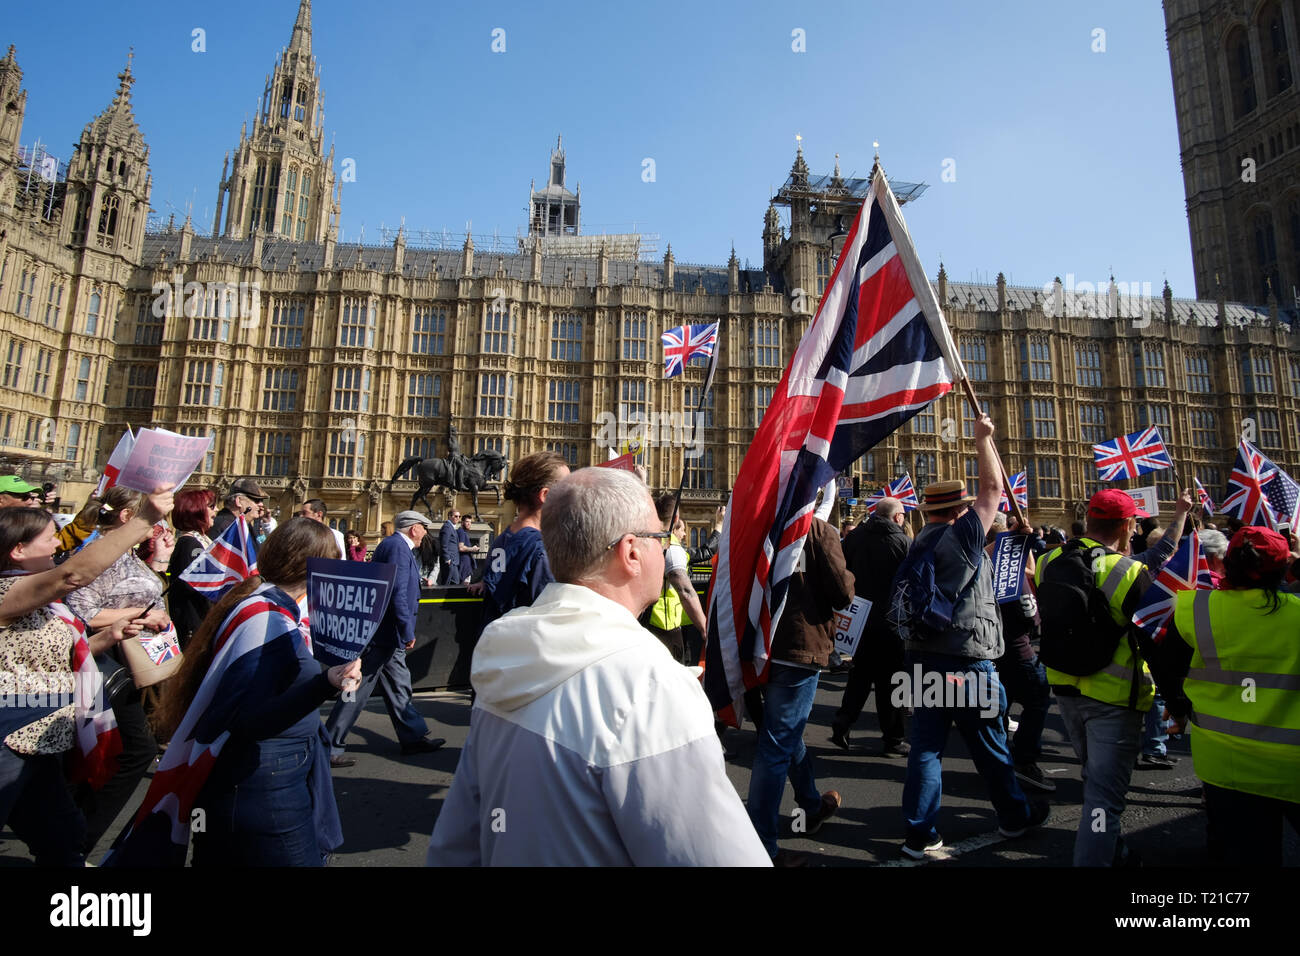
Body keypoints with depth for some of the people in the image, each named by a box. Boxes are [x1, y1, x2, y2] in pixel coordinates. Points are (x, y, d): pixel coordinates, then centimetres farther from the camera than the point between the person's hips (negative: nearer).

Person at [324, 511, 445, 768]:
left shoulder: (395, 545, 14)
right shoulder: (397, 546, -17)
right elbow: (397, 592, -23)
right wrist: (408, 632, -19)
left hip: (386, 634, 11)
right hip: (383, 633, -11)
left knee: (398, 687, 15)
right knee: (358, 690, -1)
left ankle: (413, 737, 25)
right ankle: (329, 748, 11)